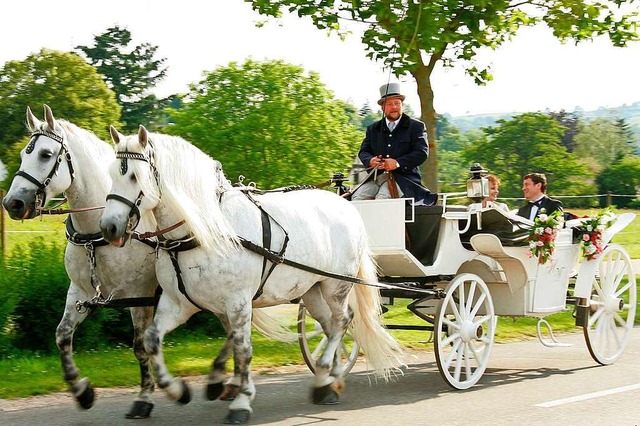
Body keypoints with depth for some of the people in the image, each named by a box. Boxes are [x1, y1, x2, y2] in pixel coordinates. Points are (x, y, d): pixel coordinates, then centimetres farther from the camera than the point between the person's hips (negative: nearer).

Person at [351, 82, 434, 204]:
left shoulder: (416, 126, 9)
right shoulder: (373, 129, 22)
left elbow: (422, 153, -2)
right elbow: (363, 152, 16)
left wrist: (398, 163, -15)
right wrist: (370, 161, -10)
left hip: (403, 177, -4)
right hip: (376, 178, 4)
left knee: (383, 198, -34)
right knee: (357, 197, -24)